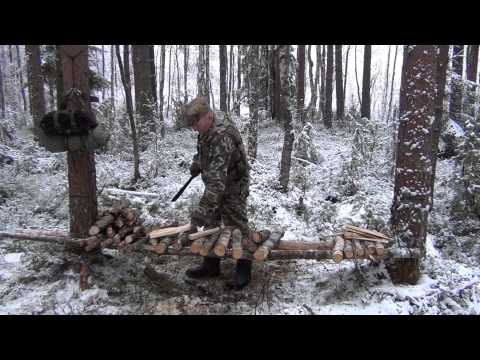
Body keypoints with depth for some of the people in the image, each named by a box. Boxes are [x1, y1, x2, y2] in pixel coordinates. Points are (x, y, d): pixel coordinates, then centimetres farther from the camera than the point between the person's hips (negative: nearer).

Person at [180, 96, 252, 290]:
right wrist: (197, 162, 9)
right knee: (210, 224, 13)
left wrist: (202, 209, -45)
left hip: (232, 185, -9)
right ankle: (211, 264, 26)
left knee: (237, 227, 0)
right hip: (215, 183, 9)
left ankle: (243, 270, 16)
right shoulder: (208, 124, -7)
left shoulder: (222, 137, -36)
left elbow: (217, 179, -42)